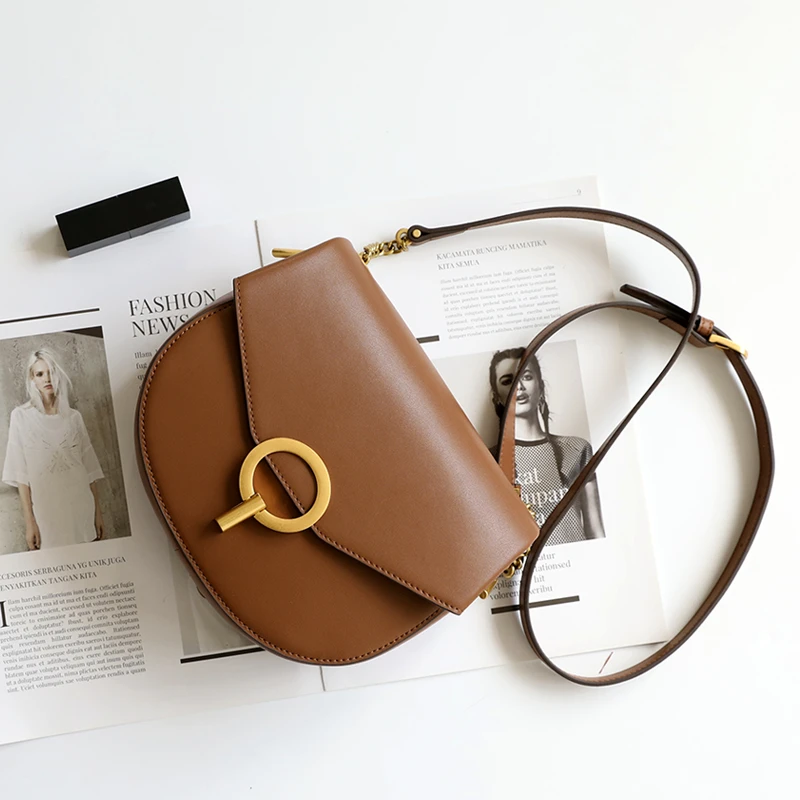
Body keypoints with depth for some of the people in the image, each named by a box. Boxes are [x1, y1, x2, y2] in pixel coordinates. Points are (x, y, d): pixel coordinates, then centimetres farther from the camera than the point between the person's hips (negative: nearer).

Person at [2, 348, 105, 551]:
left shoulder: (73, 417, 7)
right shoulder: (21, 416, 1)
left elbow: (89, 467, 9)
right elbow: (20, 471, -3)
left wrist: (97, 511, 6)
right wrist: (29, 520, -8)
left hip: (81, 507, 2)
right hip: (47, 510, -2)